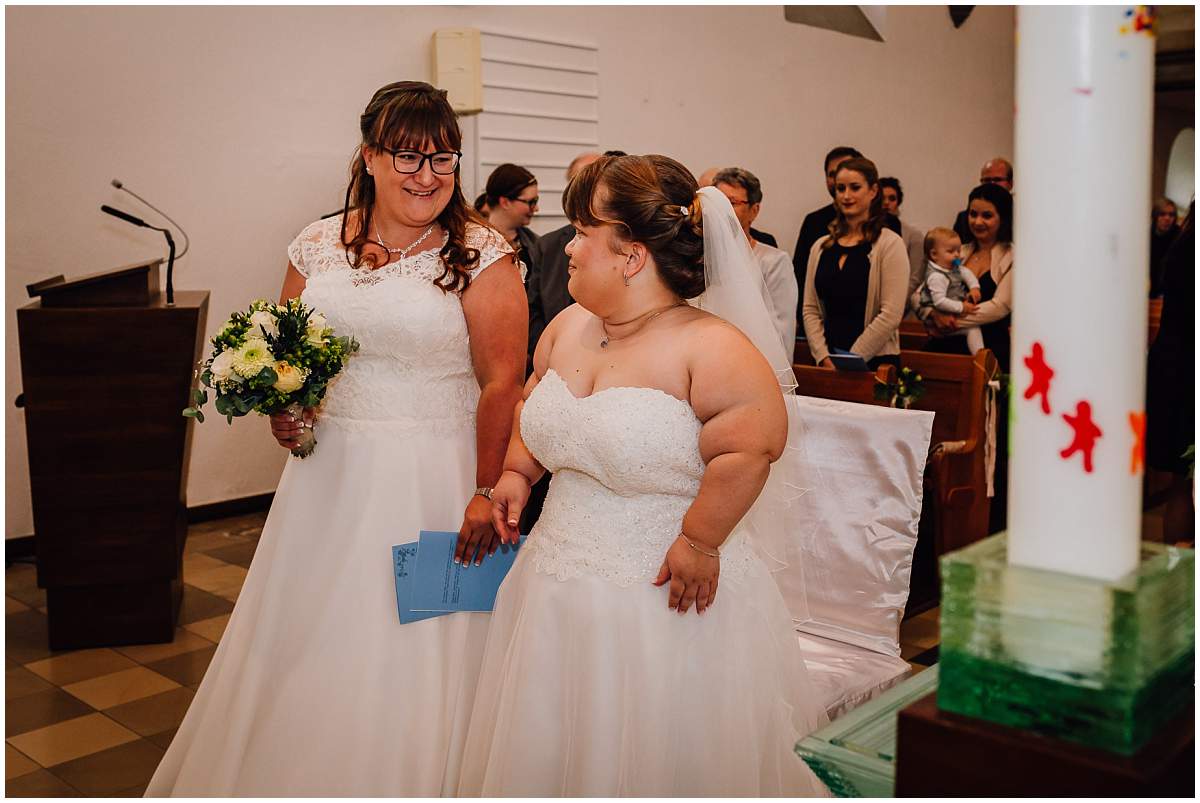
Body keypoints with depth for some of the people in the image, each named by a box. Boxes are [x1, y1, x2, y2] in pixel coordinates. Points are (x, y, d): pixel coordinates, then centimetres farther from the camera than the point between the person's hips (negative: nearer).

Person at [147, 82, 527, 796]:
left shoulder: (481, 255, -6)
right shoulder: (318, 246, 6)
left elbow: (502, 381, -11)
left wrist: (488, 493, -17)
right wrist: (281, 409, -4)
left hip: (433, 482, -4)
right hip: (329, 475, 4)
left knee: (413, 656, 5)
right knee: (307, 647, 14)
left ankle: (410, 782, 28)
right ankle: (292, 775, 36)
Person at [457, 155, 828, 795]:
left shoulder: (711, 348, -18)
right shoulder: (567, 328, 5)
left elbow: (753, 445, -23)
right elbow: (535, 406, 21)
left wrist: (698, 540, -21)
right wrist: (517, 471, 9)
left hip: (667, 598, -6)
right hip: (557, 592, 7)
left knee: (654, 756, 10)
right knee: (549, 751, 20)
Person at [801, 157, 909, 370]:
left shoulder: (890, 244, -5)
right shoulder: (821, 247, 9)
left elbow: (891, 314, -12)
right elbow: (810, 309, 6)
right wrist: (823, 358, -6)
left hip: (874, 362, -4)